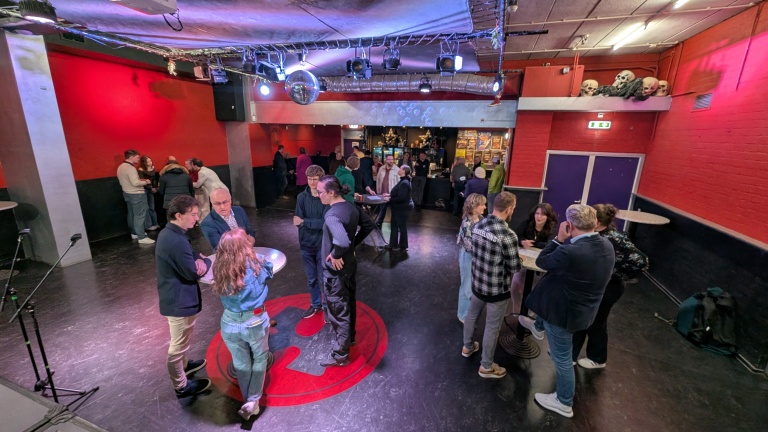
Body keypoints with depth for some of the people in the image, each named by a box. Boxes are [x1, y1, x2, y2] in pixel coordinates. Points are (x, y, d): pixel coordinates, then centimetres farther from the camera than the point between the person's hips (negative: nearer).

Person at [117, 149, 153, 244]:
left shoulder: (120, 167, 10)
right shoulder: (130, 168, -21)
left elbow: (123, 181, 18)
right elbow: (135, 183, -28)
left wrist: (140, 180, 15)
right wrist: (145, 182, -11)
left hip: (127, 194, 10)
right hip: (136, 194, -10)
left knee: (131, 215, 18)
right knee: (139, 216, -7)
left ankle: (134, 233, 29)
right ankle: (142, 237, -4)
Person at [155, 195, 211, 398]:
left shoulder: (168, 233, 2)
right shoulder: (176, 241, -30)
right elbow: (193, 273, -23)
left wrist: (199, 259, -12)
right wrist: (206, 261, -4)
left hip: (175, 297, 10)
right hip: (180, 300, -10)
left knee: (180, 342, 30)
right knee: (178, 345, 10)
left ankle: (184, 364, 52)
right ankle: (181, 386, 29)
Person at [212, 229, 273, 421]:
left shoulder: (220, 269, -10)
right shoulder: (256, 265, -16)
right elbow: (269, 269, 6)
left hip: (229, 323, 3)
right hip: (255, 322, -2)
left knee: (241, 363, 23)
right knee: (260, 359, 23)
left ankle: (247, 400, 41)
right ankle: (252, 401, 23)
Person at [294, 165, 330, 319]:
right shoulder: (301, 197, -2)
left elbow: (326, 223, -19)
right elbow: (298, 222, -9)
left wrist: (305, 222, -19)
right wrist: (316, 223, -22)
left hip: (323, 245, -3)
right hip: (306, 244, 3)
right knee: (311, 279, 18)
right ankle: (315, 304, 38)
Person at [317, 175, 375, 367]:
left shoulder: (332, 215, -28)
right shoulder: (351, 207, -2)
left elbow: (342, 241, -44)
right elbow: (369, 225, 10)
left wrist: (335, 255, -25)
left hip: (335, 271, -9)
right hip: (350, 264, 9)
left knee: (338, 312, 8)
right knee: (349, 304, 25)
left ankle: (340, 354, 26)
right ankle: (349, 338, 47)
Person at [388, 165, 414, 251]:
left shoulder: (404, 183, -24)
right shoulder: (403, 181, 9)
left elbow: (401, 198, -28)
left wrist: (390, 199, -20)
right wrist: (389, 195, 8)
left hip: (403, 208, -11)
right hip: (401, 207, 11)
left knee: (402, 227, 3)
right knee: (394, 225, 17)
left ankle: (403, 247, 18)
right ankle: (394, 244, 29)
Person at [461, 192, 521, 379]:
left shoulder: (477, 225, -6)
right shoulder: (508, 235, -27)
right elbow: (515, 268, -19)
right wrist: (515, 258, 4)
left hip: (477, 282, 7)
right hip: (497, 289, -6)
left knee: (472, 314, 26)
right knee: (492, 328, 12)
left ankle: (468, 347, 49)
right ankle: (486, 366, 32)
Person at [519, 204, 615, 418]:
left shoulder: (569, 252, -37)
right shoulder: (607, 245, -9)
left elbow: (541, 261, -18)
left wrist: (559, 239, -15)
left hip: (563, 311, -8)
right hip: (583, 307, 8)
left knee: (562, 358, 14)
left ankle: (564, 403, 37)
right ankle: (538, 327, 64)